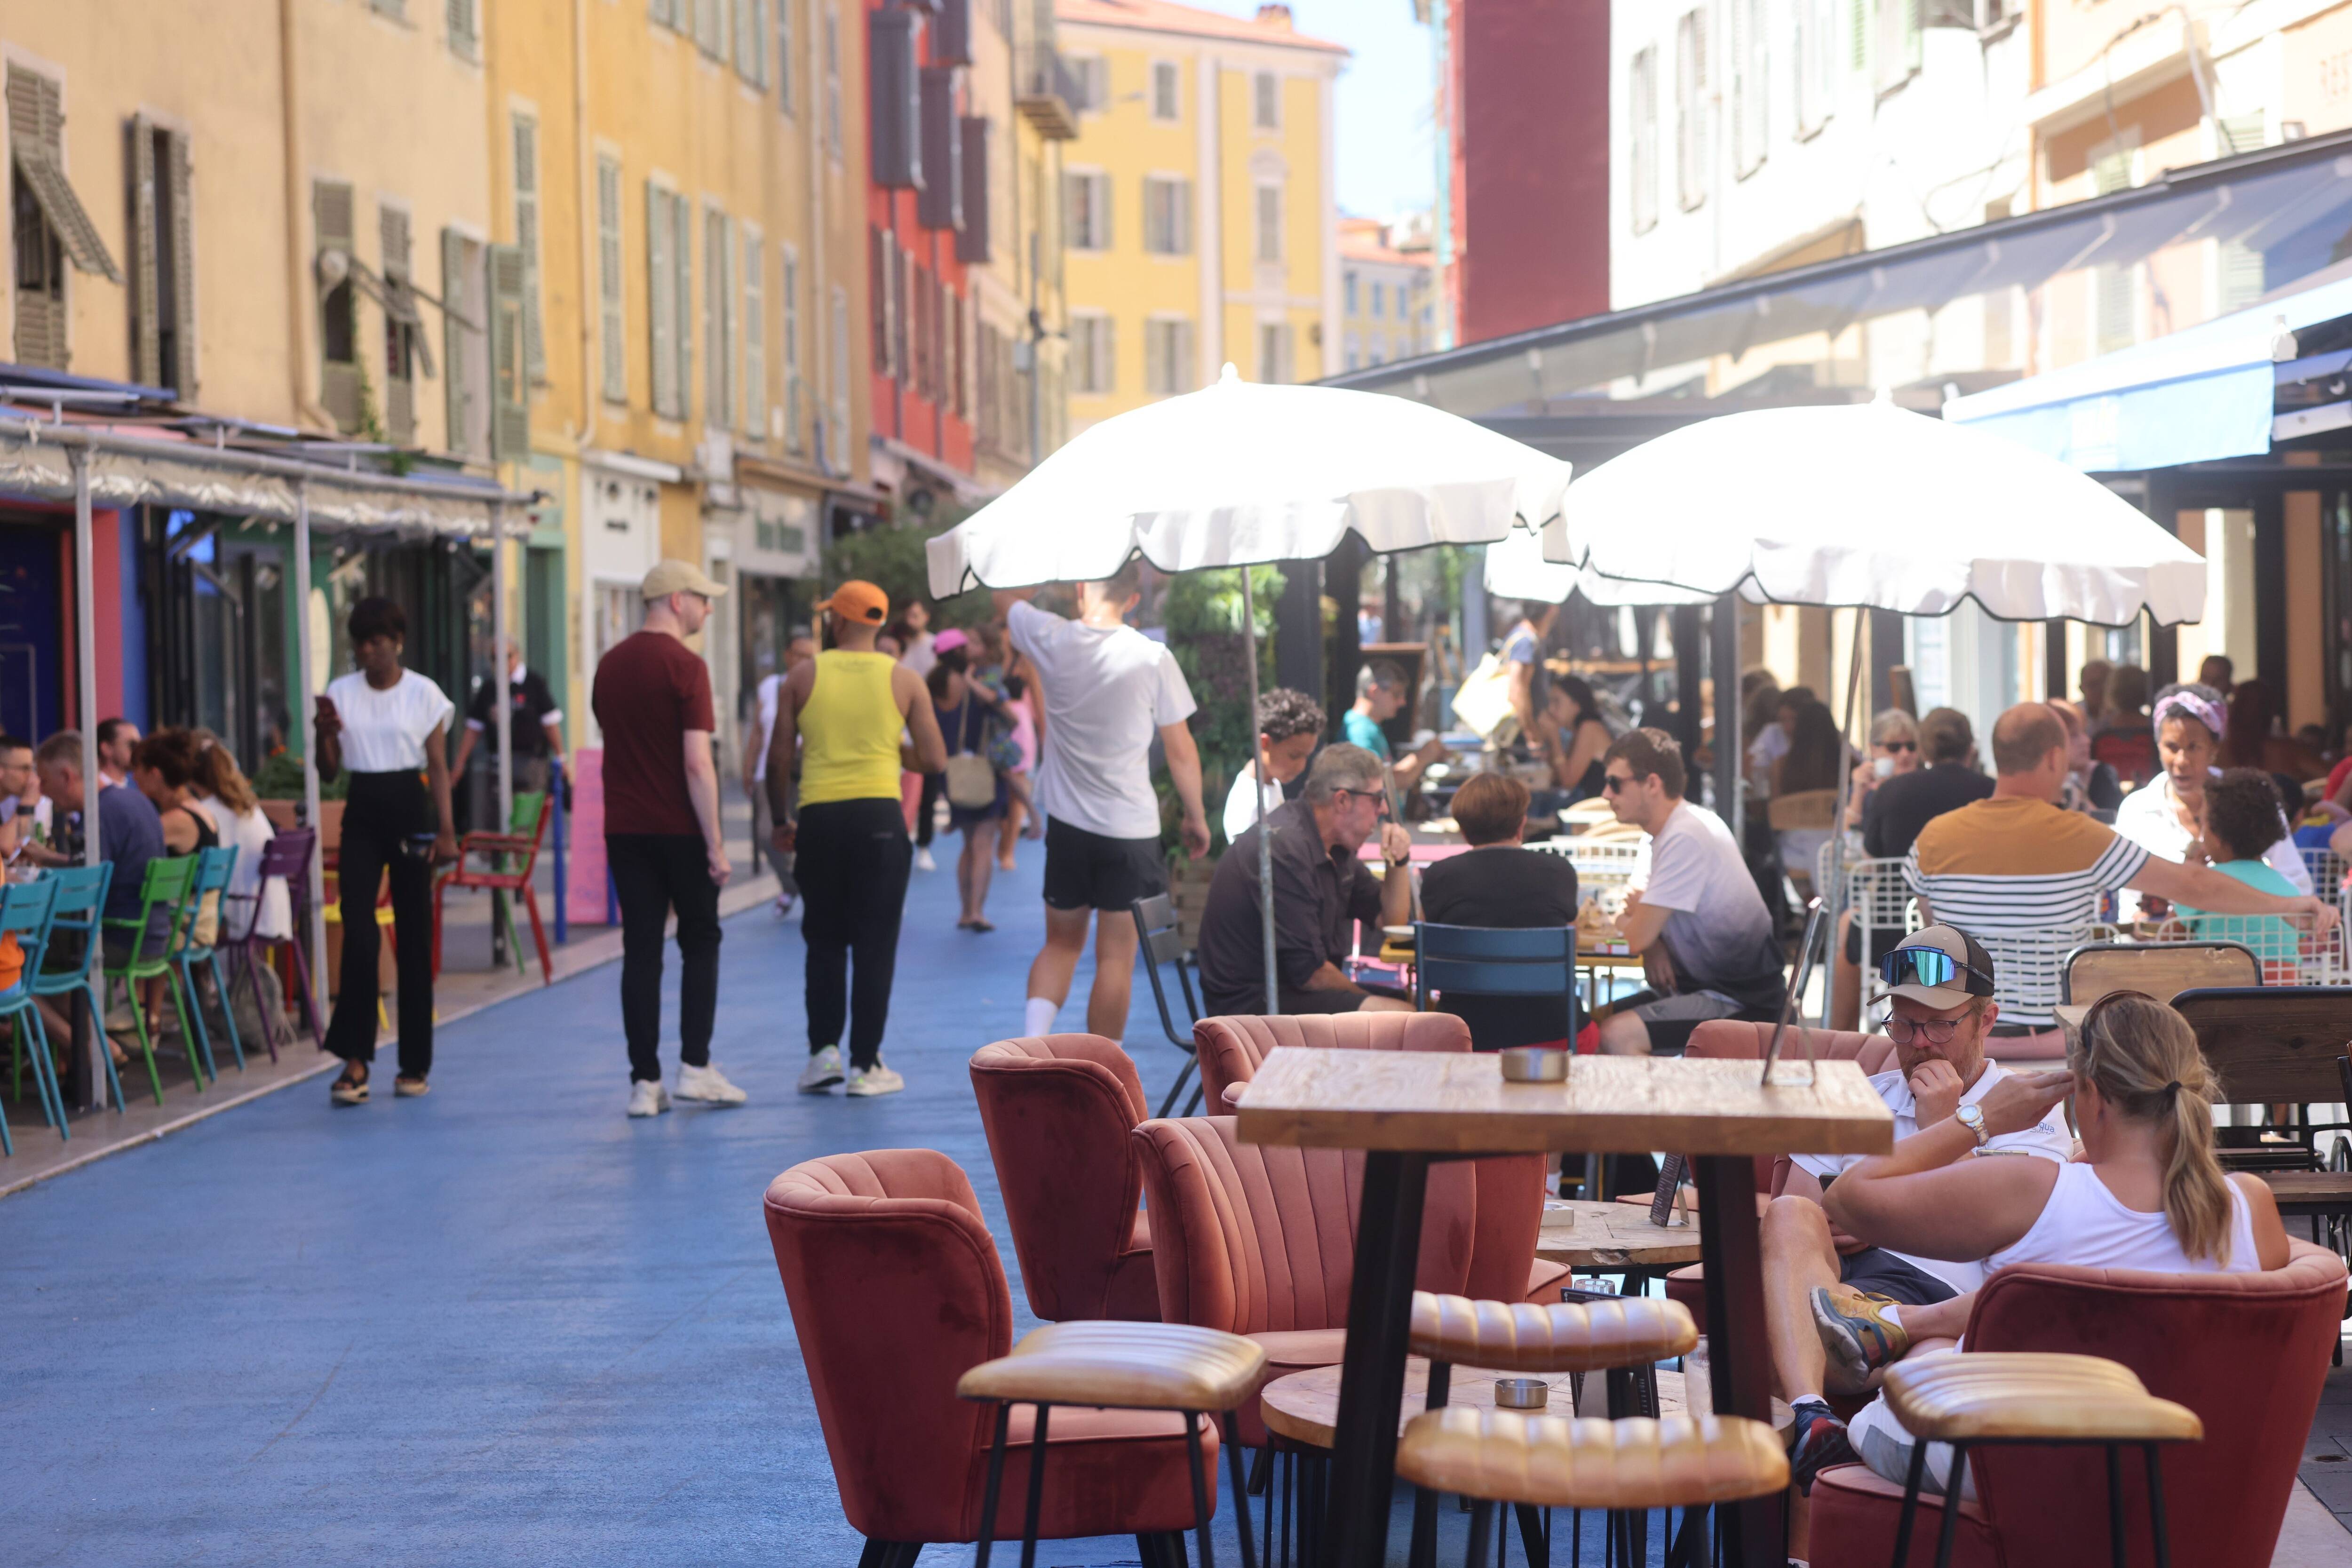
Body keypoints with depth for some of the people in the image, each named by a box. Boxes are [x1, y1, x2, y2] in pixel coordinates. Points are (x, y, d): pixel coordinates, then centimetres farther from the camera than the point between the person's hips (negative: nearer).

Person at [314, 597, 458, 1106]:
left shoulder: (423, 693, 0)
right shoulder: (341, 693, 6)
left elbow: (439, 767, -1)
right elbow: (328, 772, 9)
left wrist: (446, 830, -9)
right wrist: (326, 734, -10)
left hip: (410, 810, -2)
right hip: (362, 815, 2)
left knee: (413, 935, 2)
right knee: (359, 933, -11)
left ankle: (415, 1063, 11)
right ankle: (355, 1058, -8)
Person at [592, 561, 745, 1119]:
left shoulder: (610, 665, 8)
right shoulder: (685, 667, -13)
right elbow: (697, 764, -18)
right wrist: (715, 844, -14)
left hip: (624, 829, 5)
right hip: (679, 828, -5)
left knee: (640, 951, 5)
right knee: (700, 941, 11)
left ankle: (645, 1082, 3)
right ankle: (695, 1066, 6)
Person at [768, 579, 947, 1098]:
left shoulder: (802, 678, 4)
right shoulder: (904, 680, 3)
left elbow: (778, 760, 3)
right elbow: (934, 760, 0)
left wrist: (782, 819, 16)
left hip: (818, 818, 1)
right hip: (880, 816, -1)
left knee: (824, 942, 13)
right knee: (875, 944, 4)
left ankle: (824, 1050, 6)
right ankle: (865, 1065, 3)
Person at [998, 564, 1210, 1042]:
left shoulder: (1051, 640, -6)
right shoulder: (1152, 658, -11)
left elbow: (1004, 598, 16)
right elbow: (1181, 751, -4)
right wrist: (1196, 816, 8)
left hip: (1067, 823, 3)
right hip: (1131, 826, -3)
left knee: (1061, 943, 17)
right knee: (1116, 956, 4)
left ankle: (1033, 1039, -3)